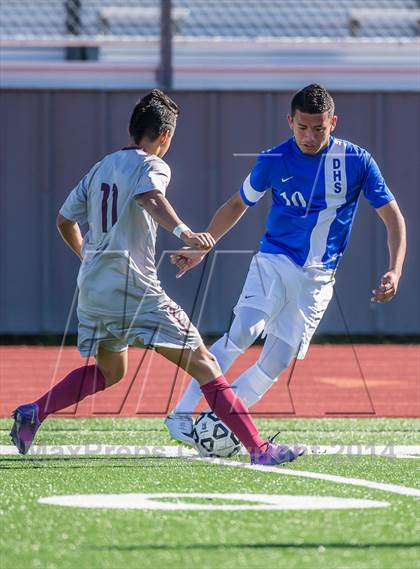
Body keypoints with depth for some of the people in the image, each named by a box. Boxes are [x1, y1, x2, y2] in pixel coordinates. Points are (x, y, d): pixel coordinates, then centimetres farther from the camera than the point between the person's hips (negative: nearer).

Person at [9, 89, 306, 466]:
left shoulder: (101, 168, 17)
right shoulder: (152, 165, -4)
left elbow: (65, 221, 25)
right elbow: (149, 196, -27)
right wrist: (184, 232, -43)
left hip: (92, 289, 8)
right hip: (135, 289, -8)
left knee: (110, 371, 29)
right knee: (203, 364, -7)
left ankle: (33, 412, 15)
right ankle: (259, 449, -14)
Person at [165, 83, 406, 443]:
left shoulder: (357, 161, -6)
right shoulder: (274, 161, -4)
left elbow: (394, 218, -2)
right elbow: (238, 205, 14)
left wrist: (395, 272, -15)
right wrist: (201, 248, 9)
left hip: (317, 279, 1)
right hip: (273, 261, -1)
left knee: (277, 362, -7)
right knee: (243, 333, -23)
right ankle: (181, 414, -22)